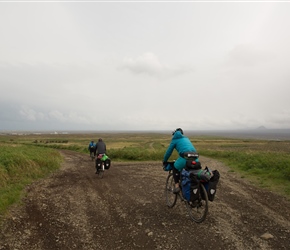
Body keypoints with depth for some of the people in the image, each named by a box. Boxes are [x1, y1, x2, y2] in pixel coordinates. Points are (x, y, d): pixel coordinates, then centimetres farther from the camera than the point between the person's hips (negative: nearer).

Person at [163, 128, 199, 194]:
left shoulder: (175, 139, 17)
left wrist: (164, 161, 35)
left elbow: (168, 151, 20)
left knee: (175, 168, 20)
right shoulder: (186, 138, 33)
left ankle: (177, 186, 9)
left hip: (185, 156, -5)